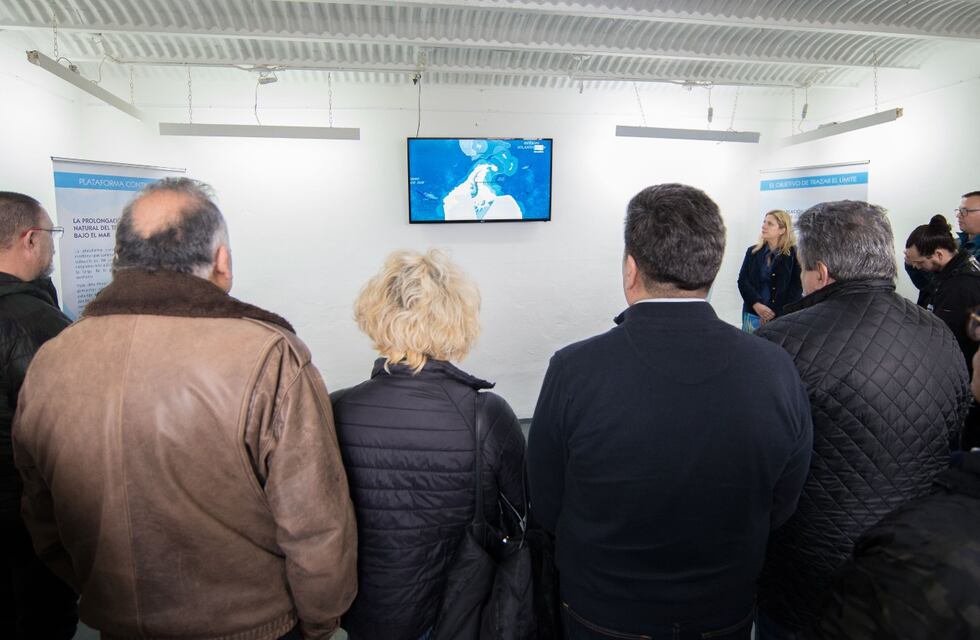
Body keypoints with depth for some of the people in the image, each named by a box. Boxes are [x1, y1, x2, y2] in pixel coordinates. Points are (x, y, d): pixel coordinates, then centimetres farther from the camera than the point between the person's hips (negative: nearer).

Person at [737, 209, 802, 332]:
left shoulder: (795, 254, -1)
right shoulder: (752, 251, 8)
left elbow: (797, 288, -6)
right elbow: (742, 280, 1)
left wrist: (776, 313, -14)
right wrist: (756, 305, -14)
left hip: (783, 317, -3)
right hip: (753, 315, 3)